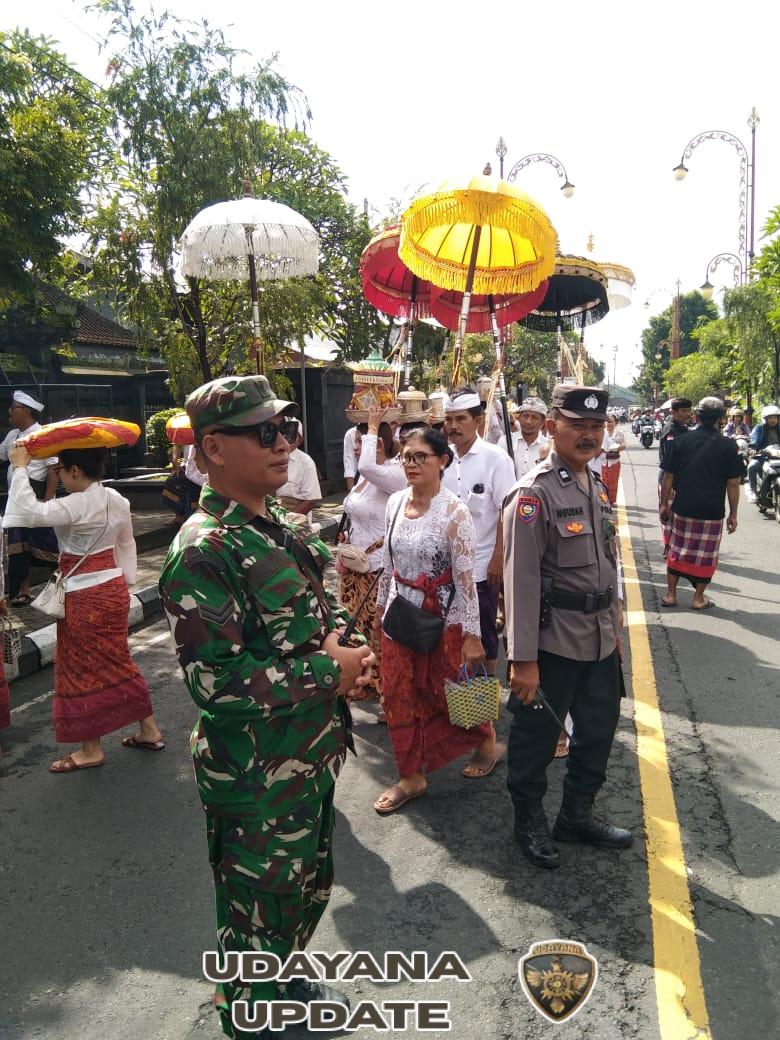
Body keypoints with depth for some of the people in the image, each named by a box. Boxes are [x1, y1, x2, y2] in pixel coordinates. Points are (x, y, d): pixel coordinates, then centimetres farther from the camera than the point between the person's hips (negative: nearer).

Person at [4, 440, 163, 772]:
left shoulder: (77, 505, -22)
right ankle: (149, 731, 26)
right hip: (114, 589, 8)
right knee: (116, 663, 19)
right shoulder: (116, 500, 3)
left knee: (84, 670, 6)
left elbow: (32, 512, -31)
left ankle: (91, 748, 19)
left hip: (85, 598, -8)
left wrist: (20, 468, -20)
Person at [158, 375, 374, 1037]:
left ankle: (282, 980, 54)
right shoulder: (204, 552, -24)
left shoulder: (279, 528, 4)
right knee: (259, 905, 16)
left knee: (308, 886, 27)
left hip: (313, 754, 8)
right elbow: (218, 683, -29)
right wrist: (329, 672, -21)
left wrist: (342, 647, -5)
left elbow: (323, 605, 17)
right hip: (256, 776, -8)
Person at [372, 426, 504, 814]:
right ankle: (411, 776, 26)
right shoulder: (396, 501, 0)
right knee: (398, 696, 9)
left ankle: (486, 740, 41)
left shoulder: (454, 513, -18)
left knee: (448, 694, 11)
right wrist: (382, 603, 16)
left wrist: (472, 635, -16)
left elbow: (466, 578, -18)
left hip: (442, 618, -5)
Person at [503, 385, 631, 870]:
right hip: (553, 642, -8)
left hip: (600, 641, 8)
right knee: (536, 735, 9)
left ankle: (578, 814, 40)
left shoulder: (598, 485, 9)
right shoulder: (535, 492, -17)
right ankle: (530, 821, 32)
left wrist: (614, 628, 17)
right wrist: (523, 659, -20)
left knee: (599, 730, 19)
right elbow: (521, 579, -20)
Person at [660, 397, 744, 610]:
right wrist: (733, 514, 4)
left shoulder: (682, 441, -2)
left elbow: (668, 476, 0)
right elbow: (733, 483, -5)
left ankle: (670, 594, 18)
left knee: (677, 550, 13)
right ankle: (698, 598, 18)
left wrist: (664, 504, 10)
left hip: (683, 508, 2)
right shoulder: (728, 446, -6)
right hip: (712, 512, -1)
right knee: (705, 554, 10)